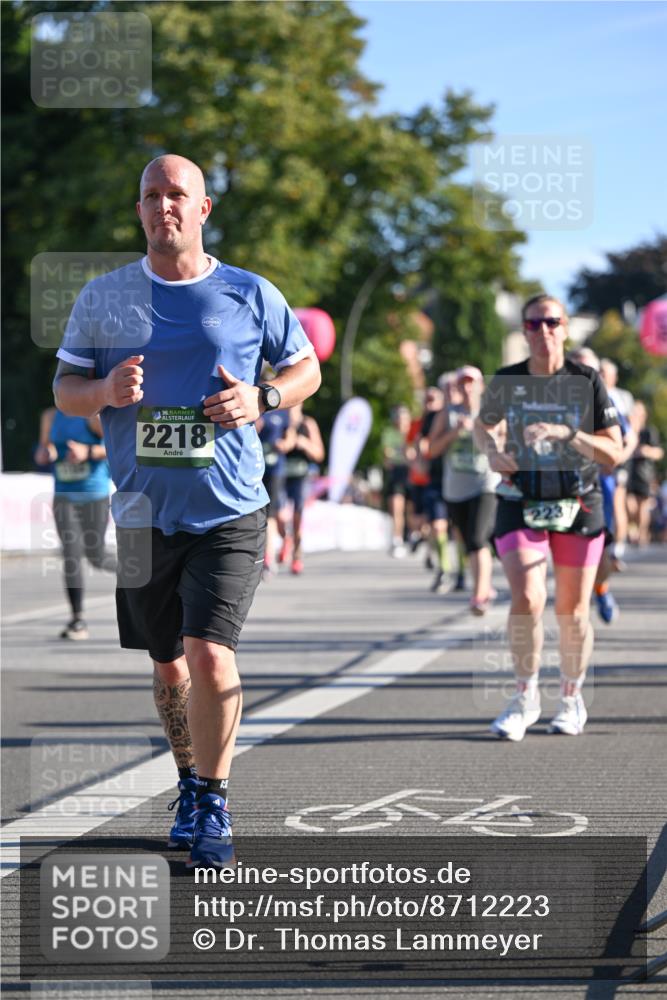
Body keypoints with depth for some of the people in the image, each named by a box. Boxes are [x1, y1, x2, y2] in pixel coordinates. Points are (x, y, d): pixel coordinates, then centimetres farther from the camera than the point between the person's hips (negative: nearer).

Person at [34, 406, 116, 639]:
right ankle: (77, 620, -7)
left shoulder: (93, 416, -8)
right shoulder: (50, 417, 8)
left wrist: (88, 452, -26)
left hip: (94, 495, -3)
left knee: (96, 556, 4)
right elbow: (41, 455, 16)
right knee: (71, 554, -10)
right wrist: (44, 454, -9)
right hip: (64, 496, 3)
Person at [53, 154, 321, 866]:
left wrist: (263, 399, -8)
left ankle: (214, 802, 0)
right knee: (169, 667, 13)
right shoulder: (102, 298, 5)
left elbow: (306, 367, 13)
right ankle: (189, 784, 35)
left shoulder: (251, 295, 2)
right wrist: (104, 390, -13)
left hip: (230, 513, -3)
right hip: (143, 514, 3)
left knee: (210, 657, -16)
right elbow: (64, 389, 10)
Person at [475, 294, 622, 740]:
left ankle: (572, 699, 27)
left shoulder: (587, 381, -5)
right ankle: (526, 697, 2)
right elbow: (485, 425, 20)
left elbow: (614, 452, -8)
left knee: (573, 612, 6)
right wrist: (493, 449, -3)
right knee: (527, 599, -17)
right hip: (520, 504, 0)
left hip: (579, 505, 0)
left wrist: (565, 433, -22)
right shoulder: (506, 382, -1)